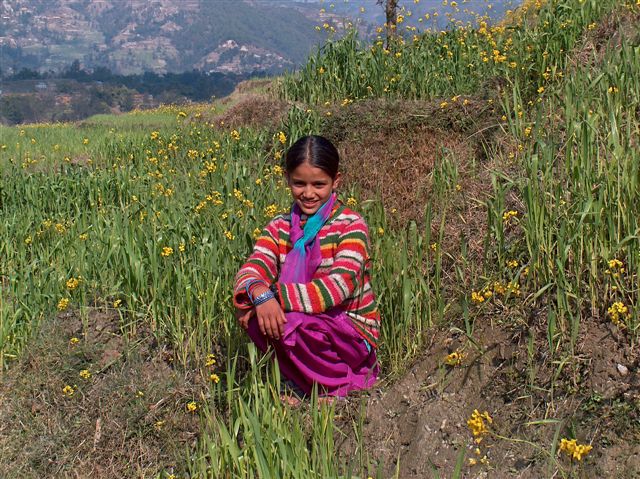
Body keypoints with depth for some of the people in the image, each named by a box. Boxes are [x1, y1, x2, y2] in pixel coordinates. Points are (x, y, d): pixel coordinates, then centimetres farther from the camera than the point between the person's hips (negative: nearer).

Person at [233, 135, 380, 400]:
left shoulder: (350, 225, -12)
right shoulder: (279, 227, 3)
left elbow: (340, 286, -25)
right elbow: (252, 268, -13)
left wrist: (277, 296, -31)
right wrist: (260, 293, -37)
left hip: (353, 331, -5)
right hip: (308, 324, 5)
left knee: (292, 321, -32)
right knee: (250, 310, -20)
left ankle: (335, 384, -4)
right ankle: (298, 379, 0)